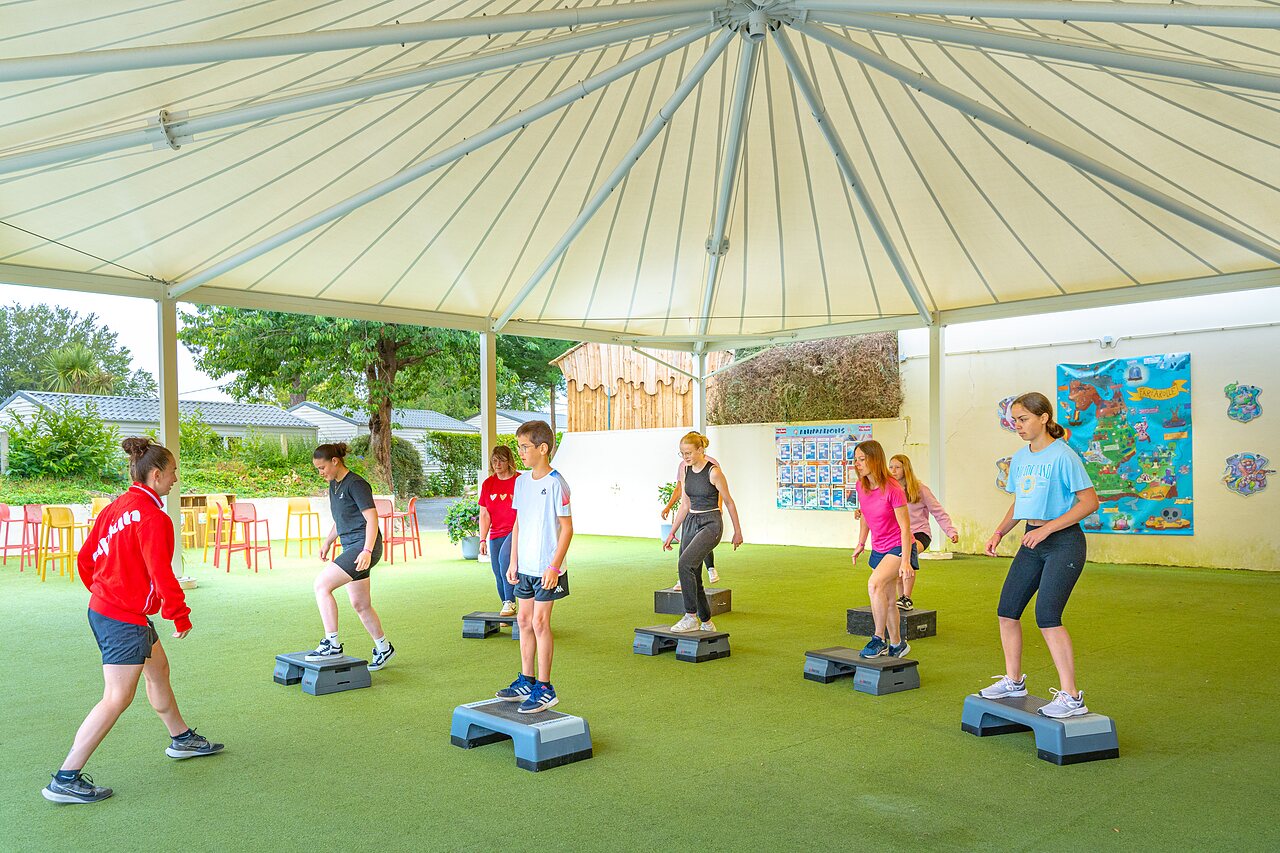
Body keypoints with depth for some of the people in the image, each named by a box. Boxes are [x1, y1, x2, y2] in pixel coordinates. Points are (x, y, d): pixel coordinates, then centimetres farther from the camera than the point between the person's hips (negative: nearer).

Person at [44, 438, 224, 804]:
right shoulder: (152, 517, -21)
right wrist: (180, 614, -9)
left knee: (158, 670, 24)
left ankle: (181, 739, 40)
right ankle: (66, 780, 3)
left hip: (103, 607, 10)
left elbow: (85, 558, 12)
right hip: (127, 619, -10)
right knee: (117, 699, -2)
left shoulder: (116, 507, 5)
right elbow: (161, 573, -22)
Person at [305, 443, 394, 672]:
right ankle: (383, 649, 27)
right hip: (350, 548, 9)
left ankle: (332, 644, -14)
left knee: (322, 584, -18)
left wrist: (367, 550, -25)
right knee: (360, 605, 12)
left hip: (364, 546, -9)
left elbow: (372, 517, -16)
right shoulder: (334, 485, 16)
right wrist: (328, 541, 17)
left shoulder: (356, 484, -11)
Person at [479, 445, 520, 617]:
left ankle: (510, 602, -26)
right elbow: (484, 515, 9)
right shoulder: (488, 484, 9)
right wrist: (483, 539, 3)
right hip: (496, 535, 5)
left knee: (505, 556, -32)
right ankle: (507, 612, 20)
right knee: (499, 576, 5)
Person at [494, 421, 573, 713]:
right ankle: (526, 681, 25)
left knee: (540, 623, -4)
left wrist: (555, 566, -17)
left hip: (547, 568, -7)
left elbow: (567, 527, -13)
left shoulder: (556, 483, -14)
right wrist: (514, 562, 12)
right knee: (524, 620, 13)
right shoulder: (521, 481, 8)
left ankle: (544, 689, 6)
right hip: (525, 566, 7)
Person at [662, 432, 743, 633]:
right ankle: (706, 623, 23)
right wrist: (672, 532, 14)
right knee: (693, 576, 8)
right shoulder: (686, 470, 6)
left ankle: (691, 617, -17)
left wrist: (737, 531, 1)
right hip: (690, 523, 7)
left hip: (711, 524, -7)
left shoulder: (713, 471, -14)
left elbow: (729, 502, -5)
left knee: (685, 564, -26)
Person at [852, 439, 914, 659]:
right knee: (887, 600, 14)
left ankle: (878, 640, -17)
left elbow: (905, 527, -21)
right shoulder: (860, 486, -3)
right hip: (878, 549, 8)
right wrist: (861, 544, 17)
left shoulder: (893, 490, -23)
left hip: (898, 547, -7)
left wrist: (905, 561, -24)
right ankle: (897, 645, 31)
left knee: (874, 584, -28)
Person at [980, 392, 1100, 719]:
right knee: (1007, 610, 8)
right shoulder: (1020, 458, 10)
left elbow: (1090, 501, -16)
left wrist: (1047, 529, -22)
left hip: (1064, 542, -8)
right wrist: (999, 533, 6)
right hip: (1033, 540, 8)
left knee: (1047, 615, -15)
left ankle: (1071, 697, -6)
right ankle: (1013, 681, 26)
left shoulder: (1062, 455, -14)